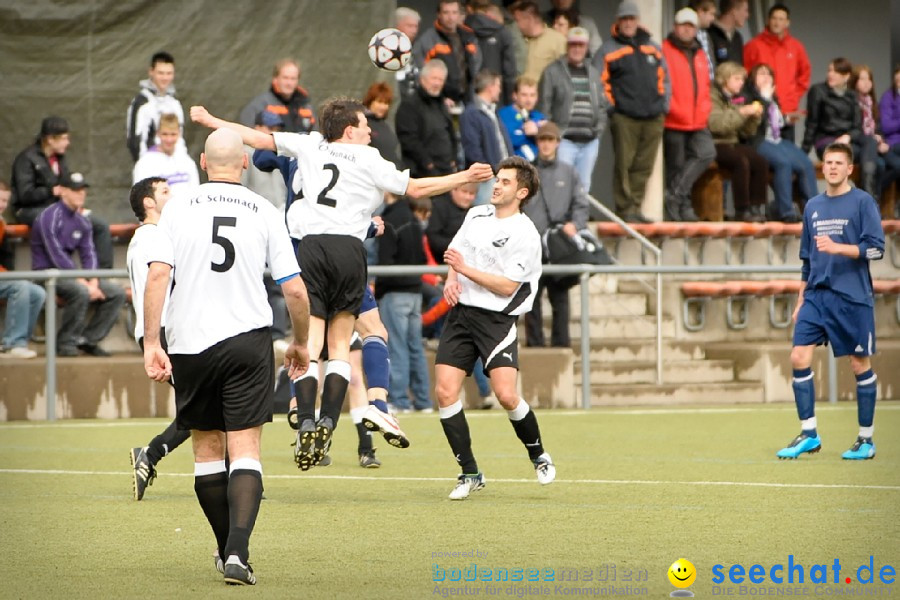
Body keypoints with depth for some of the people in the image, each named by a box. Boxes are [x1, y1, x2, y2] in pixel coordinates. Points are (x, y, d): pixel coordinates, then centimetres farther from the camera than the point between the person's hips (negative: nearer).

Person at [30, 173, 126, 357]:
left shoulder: (82, 221, 12)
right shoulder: (50, 217, -13)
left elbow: (89, 255, 9)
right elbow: (56, 255, -19)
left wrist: (93, 282, -11)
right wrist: (83, 282, -22)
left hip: (68, 274, 8)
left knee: (117, 293, -5)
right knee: (81, 291, -36)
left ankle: (89, 339, -1)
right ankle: (66, 342, -20)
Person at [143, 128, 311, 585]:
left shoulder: (178, 208, 1)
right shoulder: (264, 213, 2)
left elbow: (157, 275, -9)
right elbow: (295, 290, 1)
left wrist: (151, 343, -8)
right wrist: (300, 344, 17)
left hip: (189, 343, 1)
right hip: (248, 340, -1)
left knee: (207, 448, 15)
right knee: (245, 450, -4)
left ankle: (228, 549, 25)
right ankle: (238, 553, -21)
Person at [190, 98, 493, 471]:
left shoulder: (310, 146, 17)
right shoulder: (369, 160, 9)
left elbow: (259, 138, 23)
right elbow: (415, 188, 10)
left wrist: (211, 121, 35)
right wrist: (464, 177, 19)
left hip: (311, 247, 1)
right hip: (348, 249, -1)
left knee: (310, 343, -4)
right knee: (340, 345, 7)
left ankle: (306, 423, -20)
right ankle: (328, 422, -7)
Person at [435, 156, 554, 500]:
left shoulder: (525, 235, -10)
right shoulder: (476, 215, 11)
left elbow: (507, 287, -15)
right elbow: (455, 254, 25)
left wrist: (465, 269, -17)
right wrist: (451, 279, 5)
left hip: (497, 319, -6)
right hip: (461, 312, 6)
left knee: (506, 395, -18)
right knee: (444, 392, -8)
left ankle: (539, 456, 11)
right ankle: (470, 473, 3)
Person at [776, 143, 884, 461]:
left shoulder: (862, 202, -4)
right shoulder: (813, 207, 14)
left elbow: (876, 249, -11)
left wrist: (837, 247, -24)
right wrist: (801, 299, 19)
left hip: (852, 299, -5)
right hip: (816, 296, 5)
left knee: (860, 365, 1)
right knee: (799, 358, -6)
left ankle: (866, 439, 11)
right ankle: (808, 435, 2)